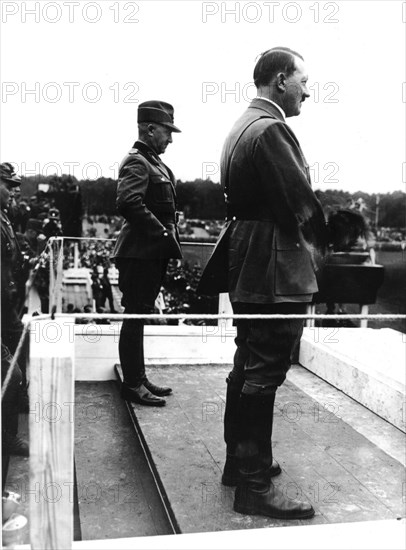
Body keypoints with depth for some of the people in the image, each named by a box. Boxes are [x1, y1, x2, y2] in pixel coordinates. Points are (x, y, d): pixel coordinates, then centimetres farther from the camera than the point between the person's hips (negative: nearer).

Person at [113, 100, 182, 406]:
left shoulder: (154, 162, 18)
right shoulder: (137, 161, -12)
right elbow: (129, 203, -28)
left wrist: (168, 237, 12)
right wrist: (163, 234, -22)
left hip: (153, 252, 10)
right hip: (140, 254, -10)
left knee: (139, 317, 15)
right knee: (135, 316, -3)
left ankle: (139, 378, 25)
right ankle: (133, 384, 7)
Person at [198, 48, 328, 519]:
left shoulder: (242, 126, 15)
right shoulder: (271, 129, -16)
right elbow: (301, 201, -19)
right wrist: (317, 247, 0)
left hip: (247, 263, 10)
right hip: (276, 268, -10)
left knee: (248, 367, 17)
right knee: (263, 375, -3)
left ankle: (240, 461, 31)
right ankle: (254, 486, 8)